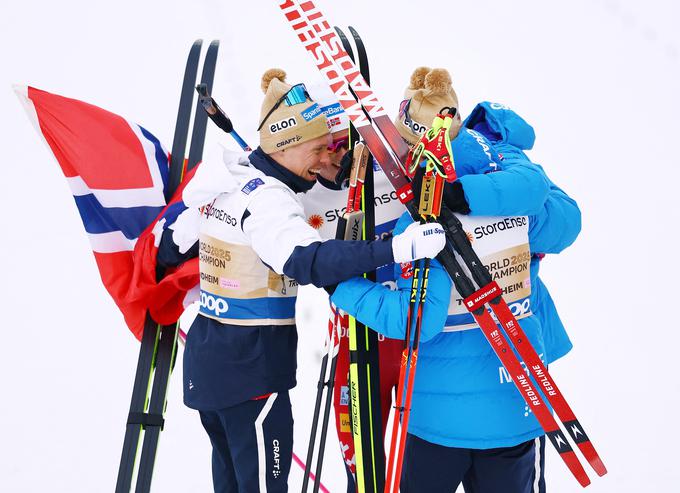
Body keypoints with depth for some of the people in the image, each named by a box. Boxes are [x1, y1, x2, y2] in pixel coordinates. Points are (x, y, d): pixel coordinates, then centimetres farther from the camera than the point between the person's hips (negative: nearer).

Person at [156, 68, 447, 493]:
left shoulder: (225, 184, 7)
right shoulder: (267, 199, -20)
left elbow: (172, 247, 19)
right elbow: (308, 260, -38)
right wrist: (396, 249, -46)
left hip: (208, 357, 9)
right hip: (251, 367, -9)